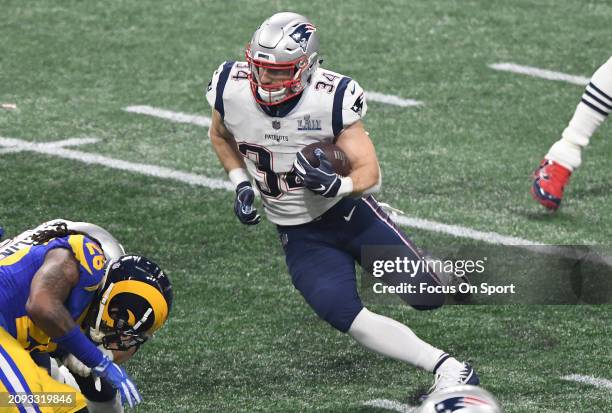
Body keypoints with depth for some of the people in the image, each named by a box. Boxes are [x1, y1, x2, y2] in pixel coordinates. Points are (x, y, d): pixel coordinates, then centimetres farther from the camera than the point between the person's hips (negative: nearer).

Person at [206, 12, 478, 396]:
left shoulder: (330, 98, -24)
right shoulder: (231, 89, -15)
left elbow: (370, 172, -19)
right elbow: (220, 137, 9)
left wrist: (337, 186, -40)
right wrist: (242, 185, -5)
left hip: (348, 210, -2)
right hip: (300, 235, 2)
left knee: (427, 296, -4)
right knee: (347, 317, -18)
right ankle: (447, 368, -11)